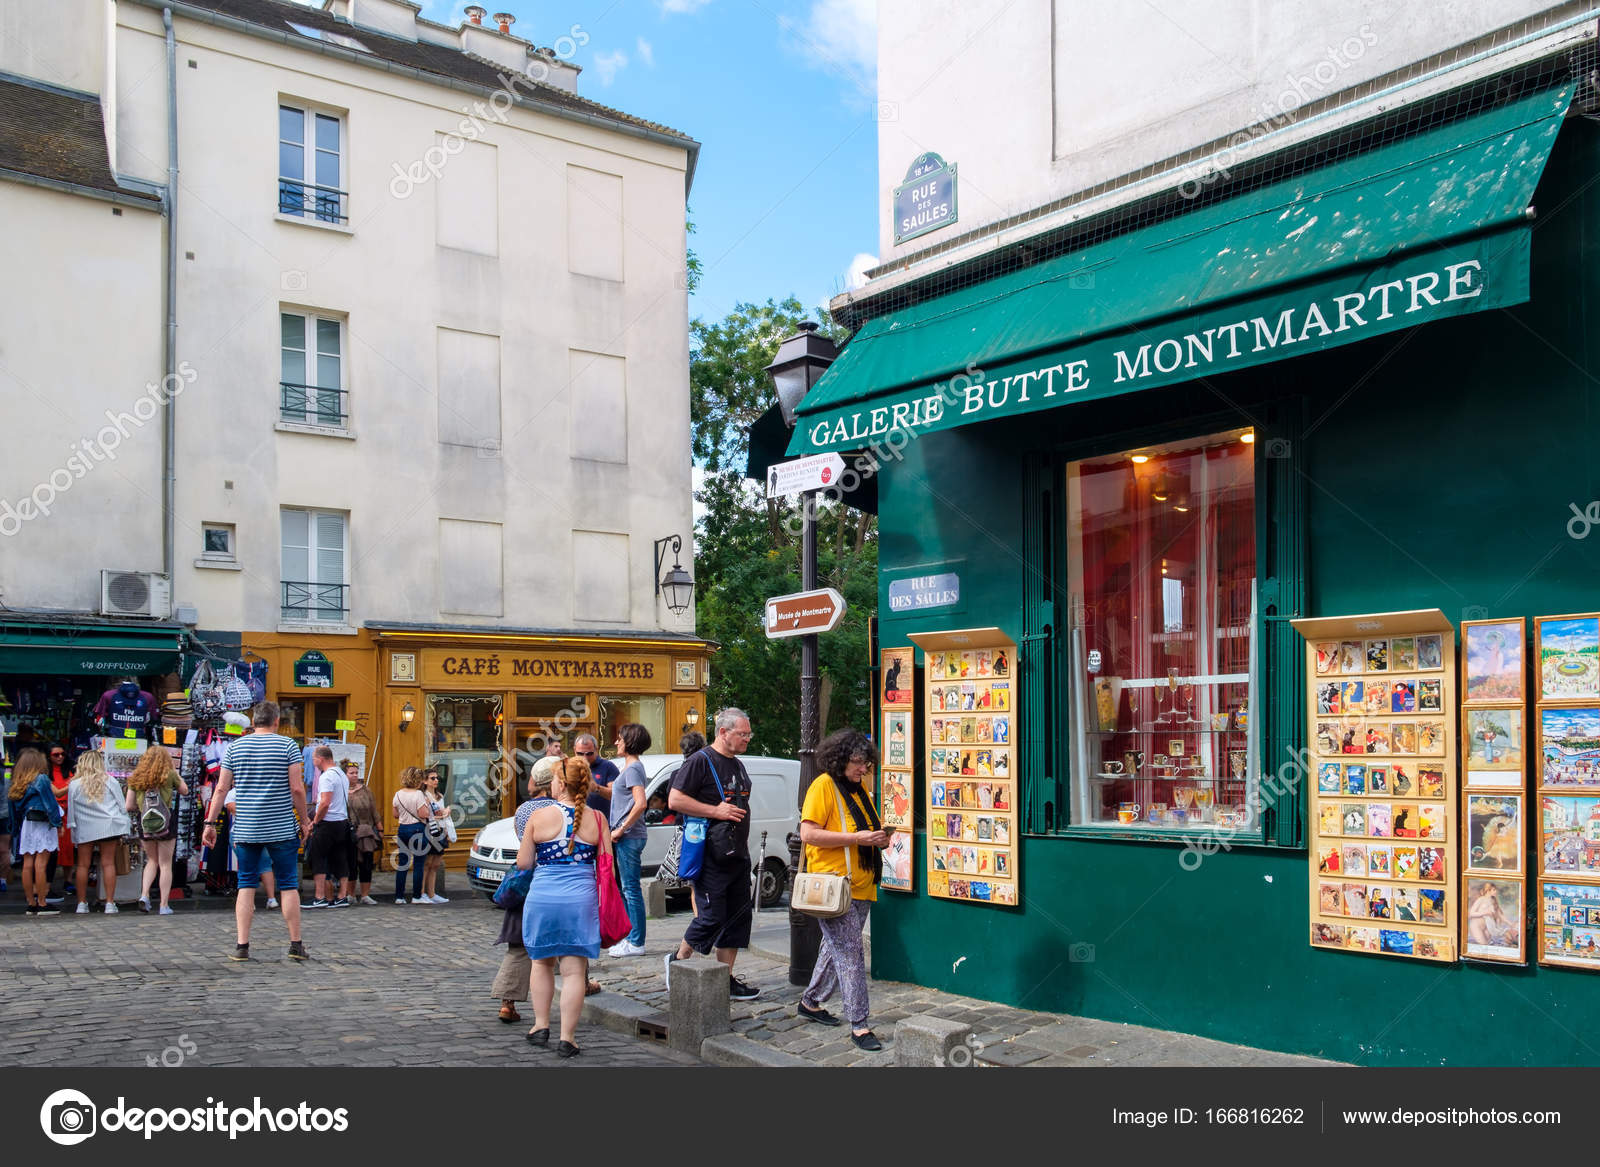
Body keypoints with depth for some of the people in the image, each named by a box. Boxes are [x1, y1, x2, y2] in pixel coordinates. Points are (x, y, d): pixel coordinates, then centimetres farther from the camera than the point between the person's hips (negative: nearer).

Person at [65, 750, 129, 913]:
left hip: (84, 830, 0)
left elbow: (71, 812, 5)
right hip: (108, 827, 0)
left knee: (83, 865, 8)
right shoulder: (110, 781, 2)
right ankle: (110, 903, -2)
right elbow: (122, 807, 3)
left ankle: (82, 903, 10)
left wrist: (72, 827, 17)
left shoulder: (74, 785, 1)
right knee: (108, 863, 1)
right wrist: (123, 832, 8)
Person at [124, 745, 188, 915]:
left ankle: (144, 894, 4)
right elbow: (184, 790, 11)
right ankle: (164, 905, 5)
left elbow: (129, 806, 3)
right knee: (165, 864, 5)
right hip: (166, 823, -3)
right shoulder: (169, 775, -5)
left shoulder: (136, 778, 3)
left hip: (144, 824, 3)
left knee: (152, 861, 22)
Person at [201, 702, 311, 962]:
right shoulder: (287, 746, -3)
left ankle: (242, 946, 5)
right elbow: (297, 788, -8)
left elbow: (221, 789, 3)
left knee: (246, 885, 9)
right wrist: (304, 820, 3)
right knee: (289, 885, 5)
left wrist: (210, 823, 8)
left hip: (245, 830, 2)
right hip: (282, 830, -2)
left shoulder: (235, 747, 5)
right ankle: (296, 945, 8)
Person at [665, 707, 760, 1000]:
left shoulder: (738, 765, 17)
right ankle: (677, 960, 16)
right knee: (711, 918, -7)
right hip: (710, 857, -8)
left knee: (738, 918, 8)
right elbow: (675, 800, -16)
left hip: (738, 856, 8)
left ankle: (727, 979, 16)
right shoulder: (701, 761, -9)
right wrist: (716, 811, -18)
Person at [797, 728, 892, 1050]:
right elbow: (808, 834, -18)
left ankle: (811, 1003, 33)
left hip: (861, 886, 8)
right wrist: (856, 838, -21)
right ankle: (858, 1026, -6)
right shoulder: (824, 785, -11)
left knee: (837, 948, 17)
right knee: (850, 954, -9)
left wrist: (878, 838, 5)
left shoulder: (861, 788, 15)